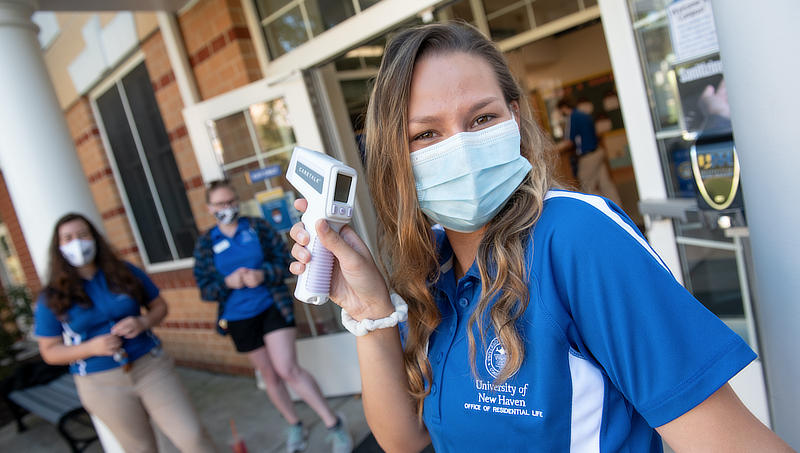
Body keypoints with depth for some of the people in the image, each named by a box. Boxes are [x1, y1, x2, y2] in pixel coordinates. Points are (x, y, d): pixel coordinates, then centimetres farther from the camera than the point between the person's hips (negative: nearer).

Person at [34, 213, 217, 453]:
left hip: (151, 367, 1)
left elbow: (159, 305, 9)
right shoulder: (52, 298, -3)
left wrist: (143, 322, -13)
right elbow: (49, 352, 1)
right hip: (102, 385, 0)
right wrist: (92, 347, -17)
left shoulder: (126, 273, 0)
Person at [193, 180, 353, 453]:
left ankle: (334, 424, -1)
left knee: (288, 370, -14)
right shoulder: (205, 244, 2)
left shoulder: (257, 227, -1)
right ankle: (295, 426, 34)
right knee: (270, 376, 14)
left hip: (272, 306, -3)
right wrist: (228, 282, -20)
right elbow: (204, 289, 1)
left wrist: (264, 274, -22)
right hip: (238, 318, 3)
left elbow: (285, 260, -3)